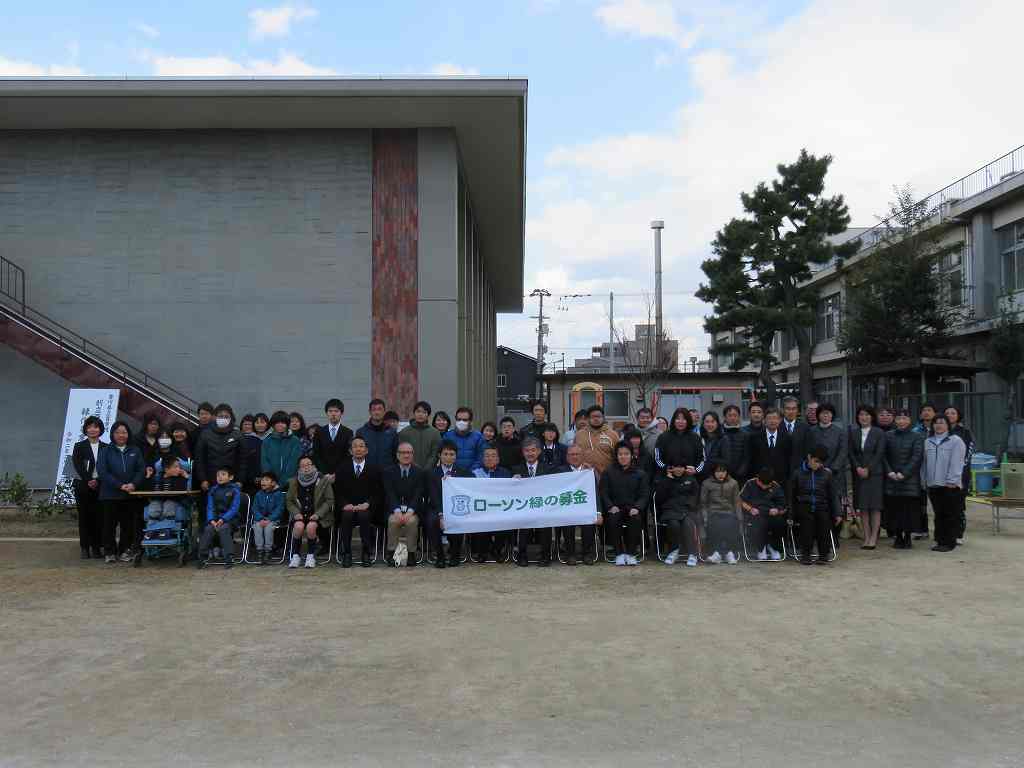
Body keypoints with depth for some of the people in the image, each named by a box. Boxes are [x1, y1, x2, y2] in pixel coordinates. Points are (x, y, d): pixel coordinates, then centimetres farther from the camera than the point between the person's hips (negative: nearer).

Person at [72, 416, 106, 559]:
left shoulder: (105, 448, 9)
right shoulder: (79, 446, 6)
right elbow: (77, 466, -5)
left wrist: (97, 481, -11)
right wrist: (88, 481, -15)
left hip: (100, 486, 1)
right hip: (83, 486, -1)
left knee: (98, 516, 0)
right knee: (84, 516, 1)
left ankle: (96, 547, 7)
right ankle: (85, 548, 6)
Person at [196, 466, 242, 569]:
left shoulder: (235, 490, -2)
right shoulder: (213, 490, 11)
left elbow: (234, 508, -10)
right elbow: (210, 507, 4)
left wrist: (223, 520, -23)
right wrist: (211, 520, -15)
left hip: (230, 519, -3)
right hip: (215, 518, 4)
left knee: (223, 528, -32)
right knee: (208, 529, -25)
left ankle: (228, 559, -30)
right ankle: (203, 558, -20)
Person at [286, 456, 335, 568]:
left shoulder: (324, 480, 2)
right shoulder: (294, 482, 10)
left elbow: (330, 501, -1)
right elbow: (289, 501, 13)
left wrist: (318, 514, -13)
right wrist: (296, 513, -6)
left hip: (318, 516, -2)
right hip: (300, 515, 2)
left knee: (311, 526, -33)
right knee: (299, 526, -31)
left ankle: (311, 556, -14)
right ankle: (295, 556, -16)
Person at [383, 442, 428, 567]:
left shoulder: (420, 473, 7)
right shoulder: (389, 472, 8)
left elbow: (419, 495, -4)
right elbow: (390, 494, -4)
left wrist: (410, 512, -20)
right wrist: (397, 511, -21)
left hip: (413, 510, 0)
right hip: (394, 510, 0)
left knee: (412, 521, -31)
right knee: (393, 520, -31)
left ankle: (411, 554, -18)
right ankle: (391, 552, -17)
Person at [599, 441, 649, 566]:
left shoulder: (640, 474, 15)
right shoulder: (608, 473, 15)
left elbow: (645, 494, 6)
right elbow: (603, 492, 5)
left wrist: (637, 507, -14)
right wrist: (611, 506, -13)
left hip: (633, 508, 0)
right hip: (615, 508, 0)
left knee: (636, 519, -33)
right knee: (612, 519, -33)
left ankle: (630, 553, -19)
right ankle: (619, 553, -21)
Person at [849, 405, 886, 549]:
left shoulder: (879, 433, 0)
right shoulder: (853, 432, 8)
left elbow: (880, 453, -6)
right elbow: (851, 452, 5)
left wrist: (868, 469, -12)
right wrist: (858, 468, -8)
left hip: (875, 472, -3)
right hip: (859, 473, 3)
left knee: (875, 506, -2)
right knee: (862, 506, 2)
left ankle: (874, 538, 1)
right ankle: (866, 537, 7)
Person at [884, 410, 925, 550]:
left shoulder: (917, 437, 2)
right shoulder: (888, 436, 9)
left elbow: (917, 457, -6)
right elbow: (884, 456, 7)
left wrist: (904, 473, -13)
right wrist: (889, 472, -7)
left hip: (910, 479, -2)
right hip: (892, 480, 2)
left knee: (909, 509, -2)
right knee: (894, 509, 2)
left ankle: (907, 537, 7)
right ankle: (897, 536, 11)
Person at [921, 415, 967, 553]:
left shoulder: (956, 441, -2)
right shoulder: (928, 442, 15)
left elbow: (956, 463, -9)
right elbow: (924, 463, 17)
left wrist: (951, 480, -15)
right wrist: (924, 480, 12)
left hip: (949, 485, -5)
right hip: (933, 484, 5)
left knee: (950, 515, -1)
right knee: (938, 514, 10)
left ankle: (950, 542, 5)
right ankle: (940, 541, 16)